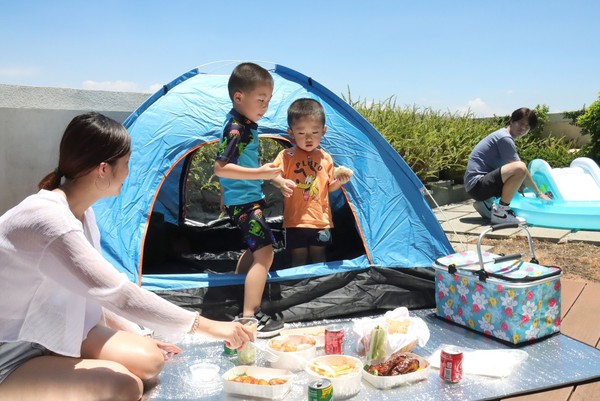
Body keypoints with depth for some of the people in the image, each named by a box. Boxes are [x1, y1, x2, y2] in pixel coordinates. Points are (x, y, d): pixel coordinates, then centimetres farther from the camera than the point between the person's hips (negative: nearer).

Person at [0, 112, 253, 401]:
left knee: (149, 361, -3)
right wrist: (204, 326, -28)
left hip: (51, 331, 9)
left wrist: (135, 334, 10)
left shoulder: (79, 211, -1)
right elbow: (119, 295, -34)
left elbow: (96, 290, 9)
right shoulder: (46, 221, -32)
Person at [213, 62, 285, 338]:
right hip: (243, 201, -11)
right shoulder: (236, 128, -21)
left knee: (254, 248, 21)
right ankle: (249, 317, -11)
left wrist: (272, 175, 26)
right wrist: (260, 173, -30)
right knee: (264, 251, -14)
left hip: (250, 198, 11)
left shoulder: (247, 124, 9)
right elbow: (220, 168, -26)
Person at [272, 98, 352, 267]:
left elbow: (329, 187, 11)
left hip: (321, 219, 3)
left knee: (318, 256, 13)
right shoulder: (286, 155, -4)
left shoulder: (326, 158, 6)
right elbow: (274, 175, -16)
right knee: (298, 258, 5)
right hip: (295, 219, -3)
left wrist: (339, 181, -9)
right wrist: (281, 182, -38)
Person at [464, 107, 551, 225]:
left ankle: (486, 203, 11)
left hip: (479, 185, 11)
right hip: (477, 184, -11)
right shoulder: (504, 138, -12)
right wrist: (539, 193, -6)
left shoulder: (504, 136, 19)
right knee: (520, 168, -28)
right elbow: (521, 169, -14)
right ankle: (500, 212, -17)